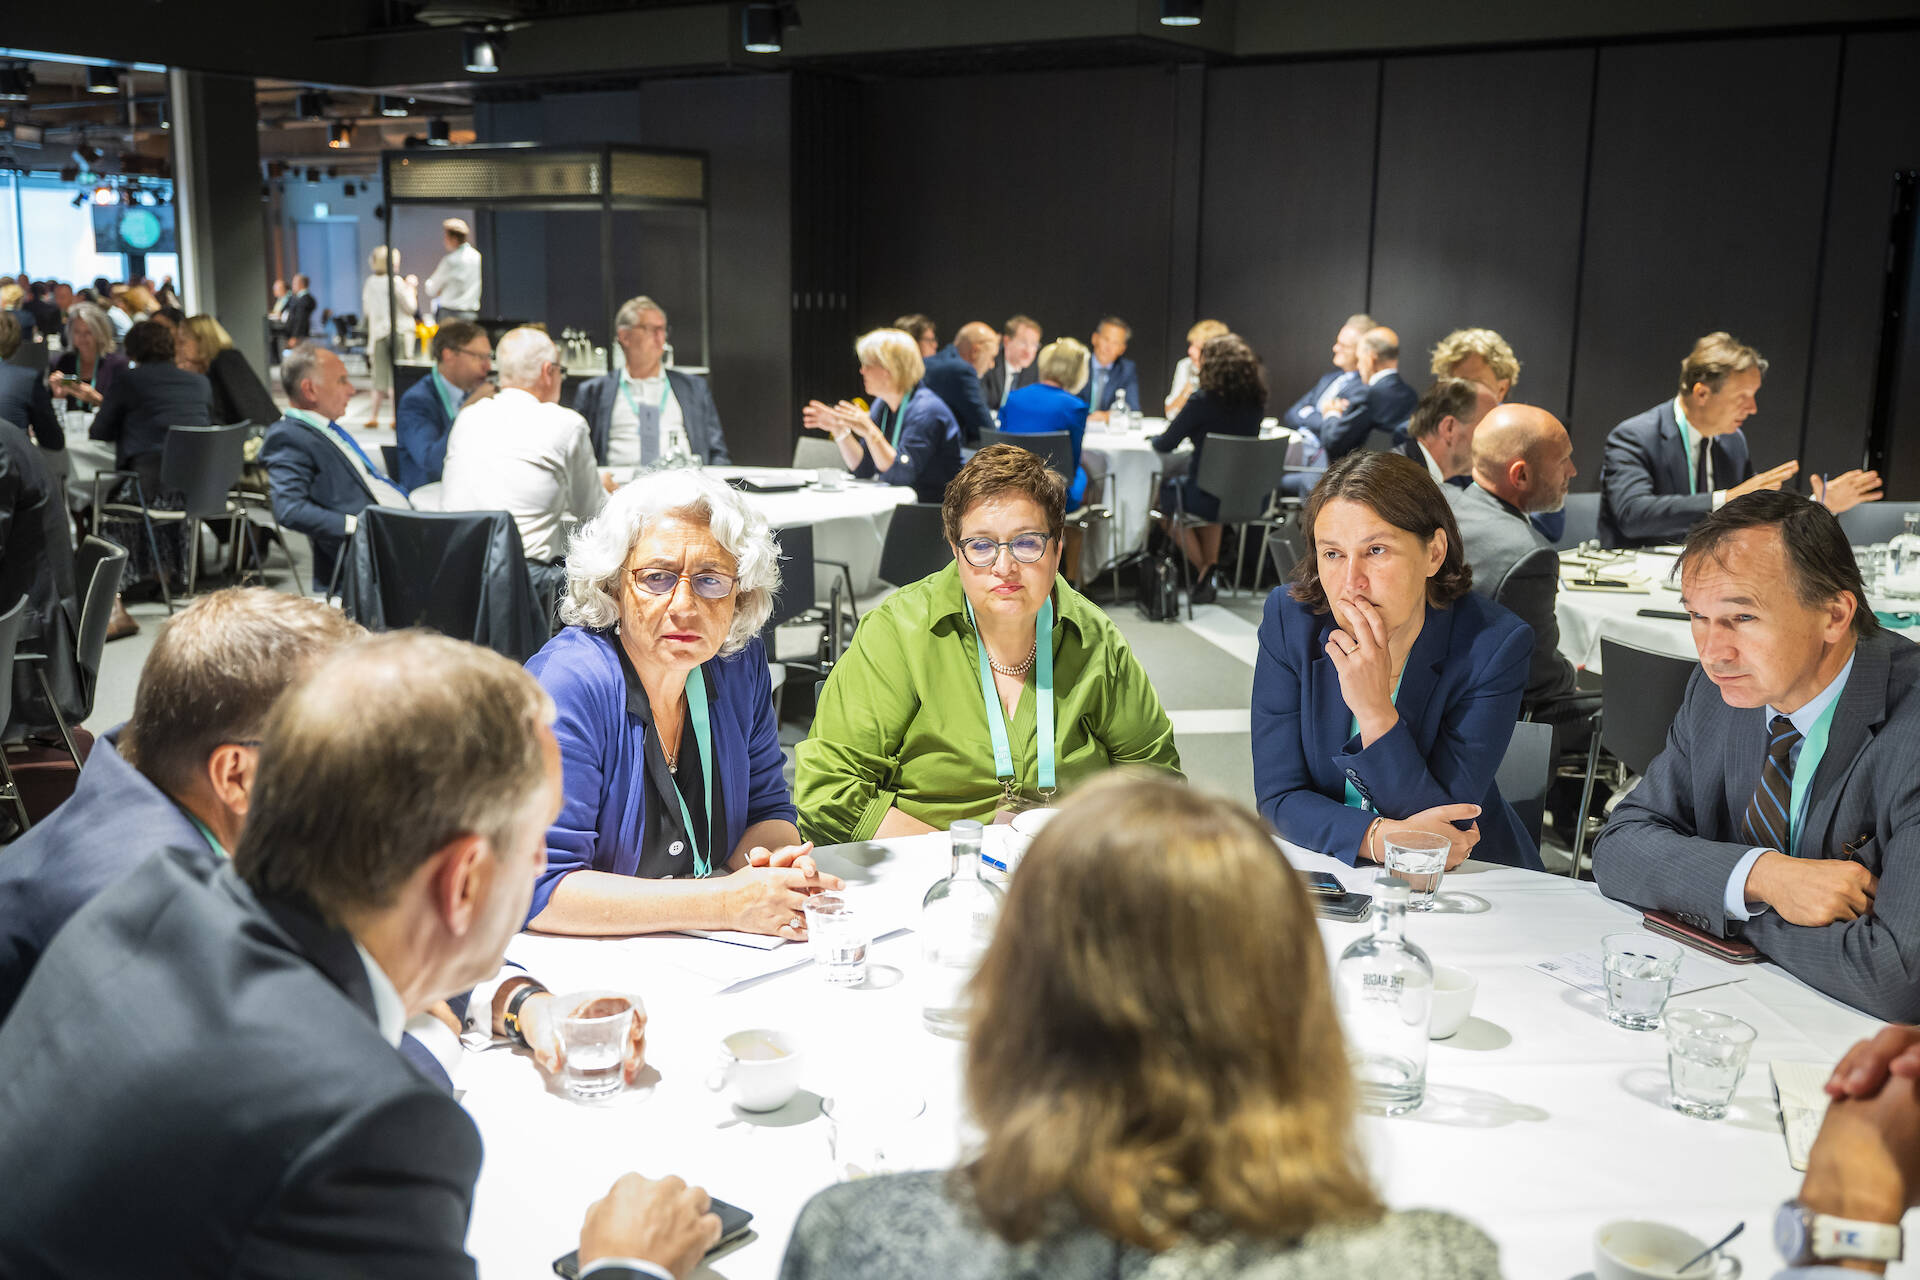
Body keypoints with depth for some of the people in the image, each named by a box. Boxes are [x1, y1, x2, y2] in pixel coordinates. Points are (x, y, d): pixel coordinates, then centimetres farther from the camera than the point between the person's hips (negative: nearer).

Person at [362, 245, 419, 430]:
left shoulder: (370, 283, 5)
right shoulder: (396, 282, -11)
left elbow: (366, 310, 13)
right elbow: (410, 307, -7)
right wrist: (410, 289, 6)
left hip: (377, 332, 5)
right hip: (397, 331, -5)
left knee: (380, 376, 10)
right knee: (396, 375, -2)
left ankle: (373, 416, 10)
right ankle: (396, 416, -3)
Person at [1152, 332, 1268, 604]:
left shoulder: (1204, 401, -17)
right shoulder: (1256, 401, -1)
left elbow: (1165, 445, -10)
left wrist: (1156, 438, 13)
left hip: (1208, 499, -5)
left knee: (1166, 490, 25)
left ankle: (1203, 568, 25)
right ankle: (1211, 566, 27)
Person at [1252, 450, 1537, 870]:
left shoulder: (1494, 645, -14)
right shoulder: (1290, 620, -9)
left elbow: (1442, 829, -17)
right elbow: (1278, 798, -9)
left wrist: (1375, 709, -30)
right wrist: (1379, 838, -25)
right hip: (1331, 875, 2)